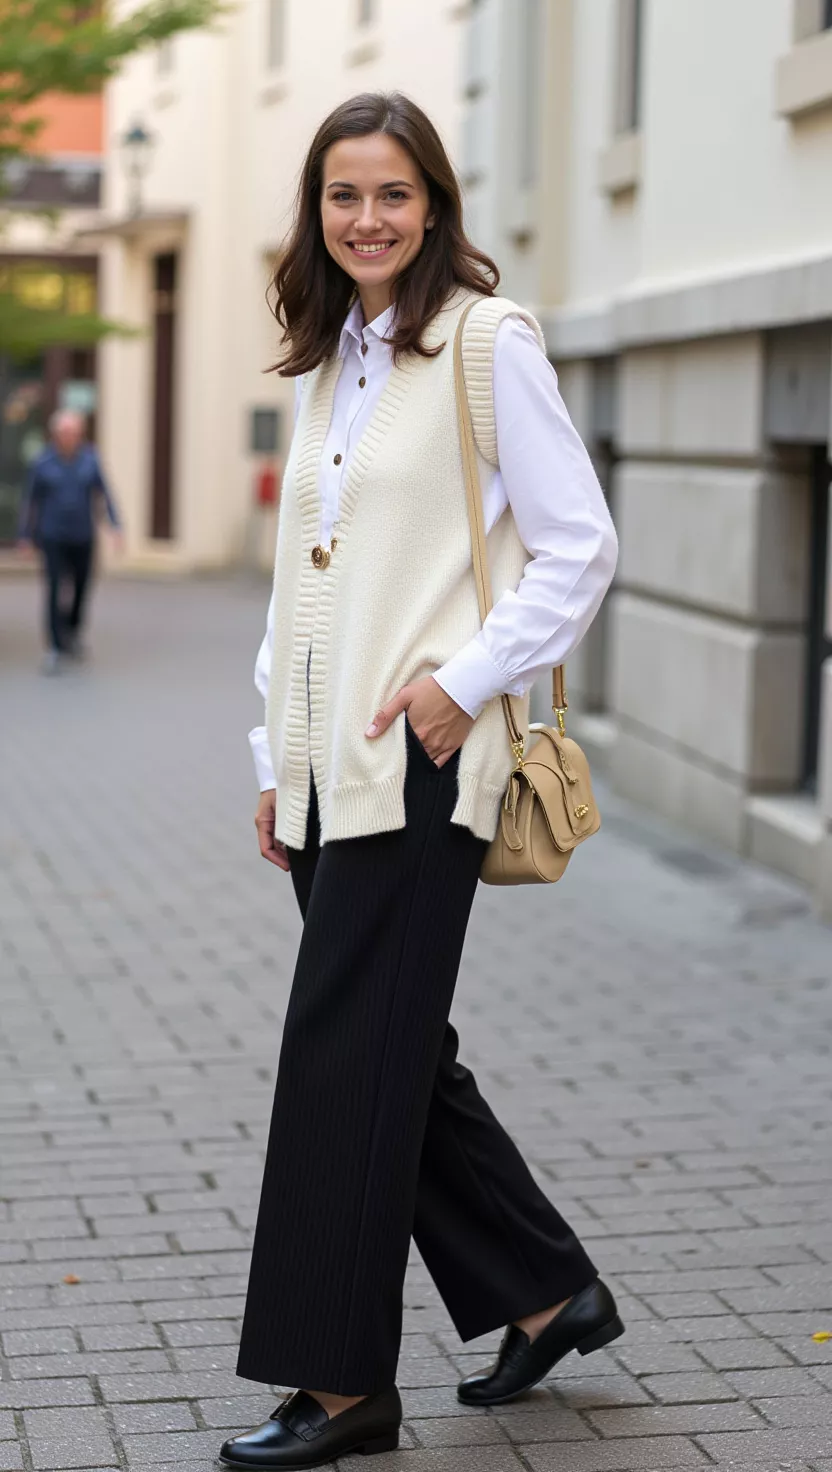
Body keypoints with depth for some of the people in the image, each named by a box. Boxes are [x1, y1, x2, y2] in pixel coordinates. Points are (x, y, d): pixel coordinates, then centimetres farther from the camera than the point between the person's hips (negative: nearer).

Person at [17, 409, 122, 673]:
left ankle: (72, 631, 41)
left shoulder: (90, 460, -5)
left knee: (81, 589, 13)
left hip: (83, 538, 2)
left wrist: (116, 527, -14)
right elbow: (30, 500, -1)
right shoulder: (42, 463, -9)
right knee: (55, 590, -12)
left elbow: (105, 494, -4)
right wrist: (25, 537, 1)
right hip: (53, 539, -2)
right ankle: (55, 649, -8)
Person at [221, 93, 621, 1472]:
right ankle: (546, 1292, 28)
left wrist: (468, 682, -16)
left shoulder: (488, 341, -6)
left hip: (422, 759, -8)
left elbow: (580, 547, -7)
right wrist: (278, 763, 16)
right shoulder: (326, 364, 16)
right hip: (329, 765, 8)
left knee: (346, 1057, -5)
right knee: (399, 1051, 12)